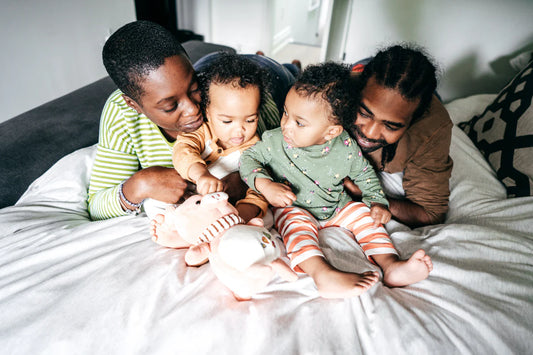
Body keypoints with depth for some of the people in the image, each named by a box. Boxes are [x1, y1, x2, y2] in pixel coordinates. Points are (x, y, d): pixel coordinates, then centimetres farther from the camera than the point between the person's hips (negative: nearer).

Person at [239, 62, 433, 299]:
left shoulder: (346, 148, -14)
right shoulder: (275, 141, -17)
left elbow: (364, 174, 3)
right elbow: (249, 158, -7)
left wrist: (377, 203, -8)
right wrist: (265, 185, -24)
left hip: (335, 208, 3)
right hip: (293, 209, -3)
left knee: (362, 214, -13)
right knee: (297, 223, -31)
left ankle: (391, 265, -19)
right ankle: (324, 275, -48)